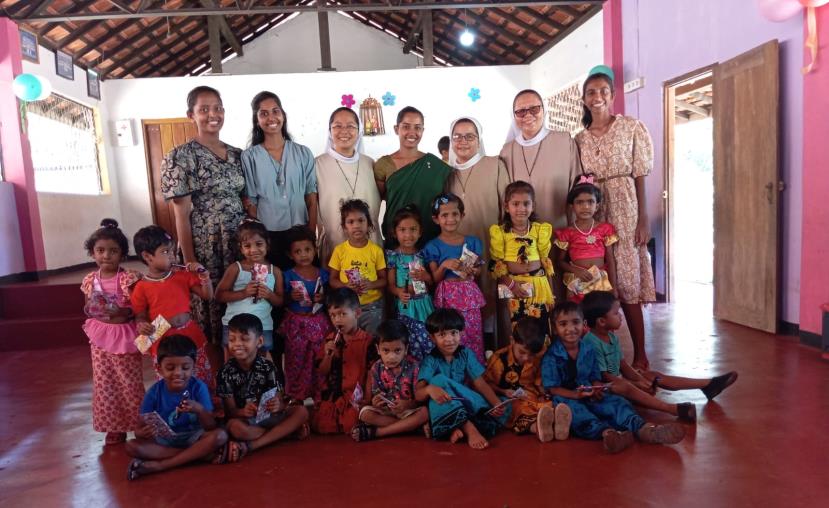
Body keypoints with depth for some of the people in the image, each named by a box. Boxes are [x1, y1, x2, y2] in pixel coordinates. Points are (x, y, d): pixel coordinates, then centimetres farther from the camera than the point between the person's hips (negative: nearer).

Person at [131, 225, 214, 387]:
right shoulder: (142, 287, -6)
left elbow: (207, 295, 5)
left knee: (203, 381, 12)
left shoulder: (183, 276, 2)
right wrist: (142, 326, -22)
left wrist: (204, 275, -9)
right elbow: (140, 317, 0)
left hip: (191, 338, 3)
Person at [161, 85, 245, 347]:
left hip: (240, 243, 5)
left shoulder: (237, 154, 10)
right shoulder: (180, 156, -5)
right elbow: (181, 213, -8)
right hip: (205, 246, -5)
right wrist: (189, 260, -11)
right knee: (209, 306, 3)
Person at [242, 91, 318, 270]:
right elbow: (250, 202, 1)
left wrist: (311, 235, -2)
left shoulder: (303, 153, 4)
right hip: (267, 235, -1)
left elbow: (311, 199, 3)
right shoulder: (249, 157, 0)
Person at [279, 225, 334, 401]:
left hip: (318, 322, 2)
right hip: (296, 323, -2)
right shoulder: (288, 276, -5)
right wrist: (291, 297, -20)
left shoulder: (322, 274, 1)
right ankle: (295, 396, 21)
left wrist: (323, 298, -12)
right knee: (296, 361, 7)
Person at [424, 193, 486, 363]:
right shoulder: (433, 246, -1)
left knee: (473, 334, 3)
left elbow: (478, 271, 12)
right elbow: (435, 279, -1)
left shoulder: (472, 242, 5)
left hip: (469, 295, 2)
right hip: (448, 297, -2)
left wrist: (472, 271, -10)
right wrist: (444, 265, -19)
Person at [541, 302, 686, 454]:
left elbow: (596, 378, 12)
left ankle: (643, 427, -41)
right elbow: (552, 388, -12)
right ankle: (606, 432, -60)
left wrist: (596, 390, -12)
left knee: (616, 402, -17)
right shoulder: (551, 356, -9)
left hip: (589, 397, 6)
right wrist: (576, 394, -25)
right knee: (574, 409, -37)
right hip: (566, 397, -6)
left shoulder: (589, 350, 9)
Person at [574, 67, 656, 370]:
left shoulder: (631, 127, 2)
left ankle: (640, 355, 7)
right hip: (590, 212, 3)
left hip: (624, 209, -3)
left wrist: (643, 218, -9)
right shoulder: (579, 139, 12)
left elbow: (640, 175, -2)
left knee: (627, 281, -5)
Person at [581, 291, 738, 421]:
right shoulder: (591, 343, -23)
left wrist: (639, 378, -6)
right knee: (625, 387, -37)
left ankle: (708, 384, 6)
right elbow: (604, 376, -22)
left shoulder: (612, 337, 8)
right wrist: (637, 384, -19)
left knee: (654, 375, 4)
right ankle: (674, 409, -51)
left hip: (618, 380, 10)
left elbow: (622, 364, 12)